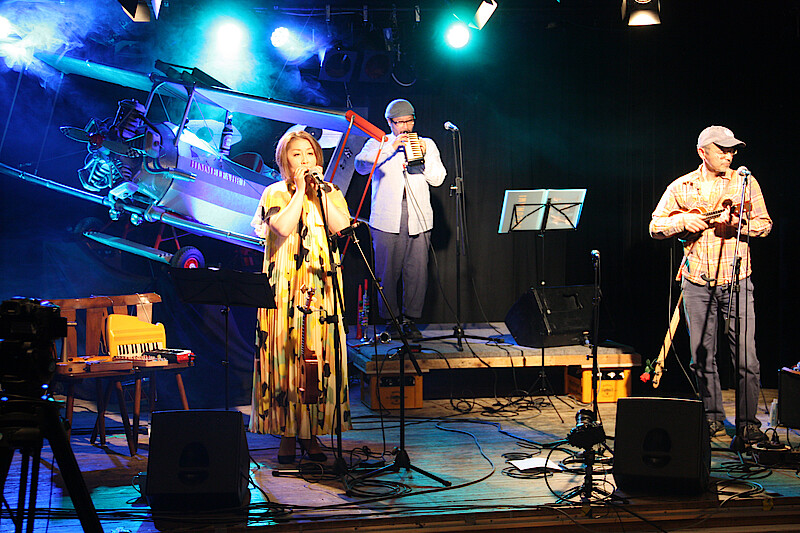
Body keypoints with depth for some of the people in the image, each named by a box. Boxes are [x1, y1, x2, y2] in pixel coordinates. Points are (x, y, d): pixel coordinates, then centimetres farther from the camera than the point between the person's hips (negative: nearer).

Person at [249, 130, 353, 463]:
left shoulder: (331, 193, 13)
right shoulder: (275, 194, 5)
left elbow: (341, 226, -6)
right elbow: (283, 227, -15)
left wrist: (319, 190, -7)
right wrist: (300, 190, -9)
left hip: (321, 289, 2)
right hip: (284, 291, -2)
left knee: (320, 358, 0)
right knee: (284, 357, -4)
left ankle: (312, 432, 10)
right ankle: (287, 434, 5)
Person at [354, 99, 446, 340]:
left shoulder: (427, 144, 17)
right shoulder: (378, 144, 10)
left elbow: (438, 179, 9)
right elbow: (361, 165, -9)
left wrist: (425, 155, -5)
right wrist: (391, 147, -15)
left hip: (418, 220, 1)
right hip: (387, 220, -1)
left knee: (417, 271, -3)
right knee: (387, 272, -3)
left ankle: (411, 320, 8)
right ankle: (391, 320, 9)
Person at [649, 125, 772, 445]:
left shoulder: (745, 182, 6)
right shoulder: (681, 187, 7)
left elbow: (765, 224, 3)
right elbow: (655, 227, 8)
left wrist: (737, 224, -16)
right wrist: (683, 220, -10)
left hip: (736, 279, -1)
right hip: (696, 280, 1)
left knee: (746, 357, -7)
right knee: (702, 356, 6)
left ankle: (747, 422, 2)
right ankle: (712, 418, 19)